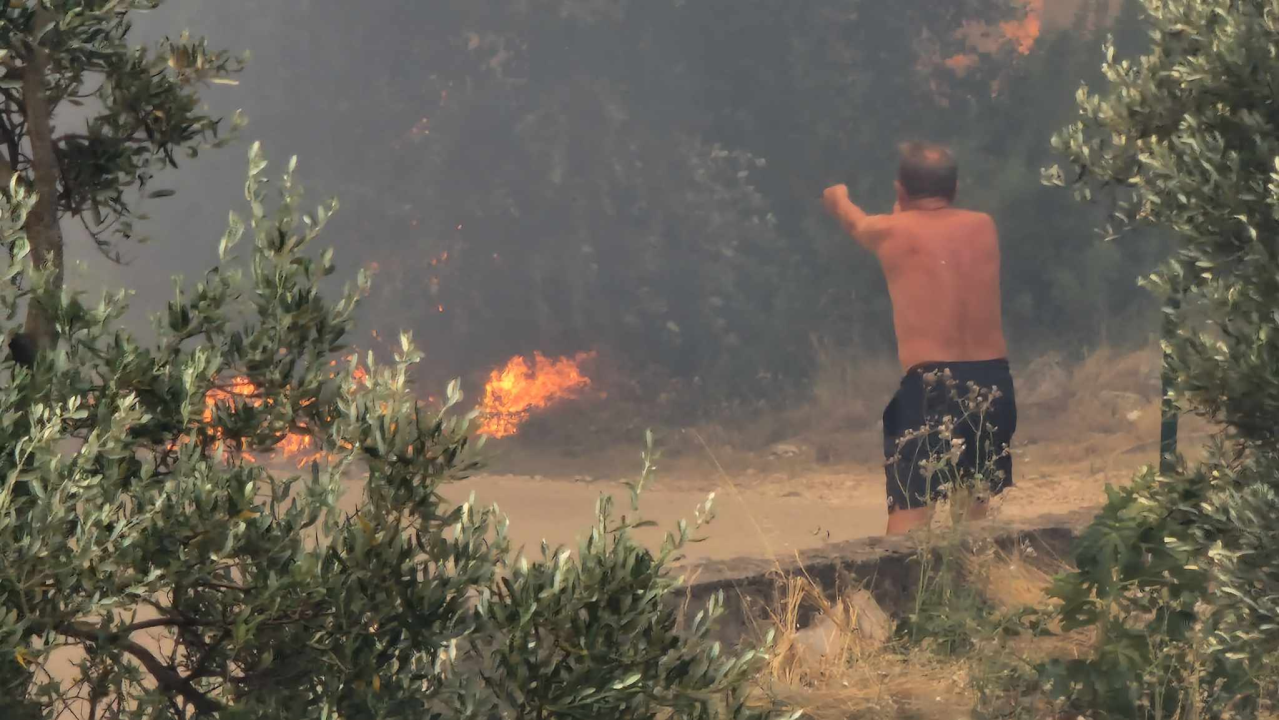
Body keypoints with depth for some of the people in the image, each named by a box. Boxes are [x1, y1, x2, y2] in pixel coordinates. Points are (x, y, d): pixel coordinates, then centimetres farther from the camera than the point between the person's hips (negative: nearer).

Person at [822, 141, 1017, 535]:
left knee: (910, 510, -8)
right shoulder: (984, 227, 9)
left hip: (932, 385, -5)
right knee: (974, 504, 21)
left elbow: (854, 222, 26)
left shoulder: (891, 232, 1)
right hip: (994, 383, 5)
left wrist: (838, 198, 49)